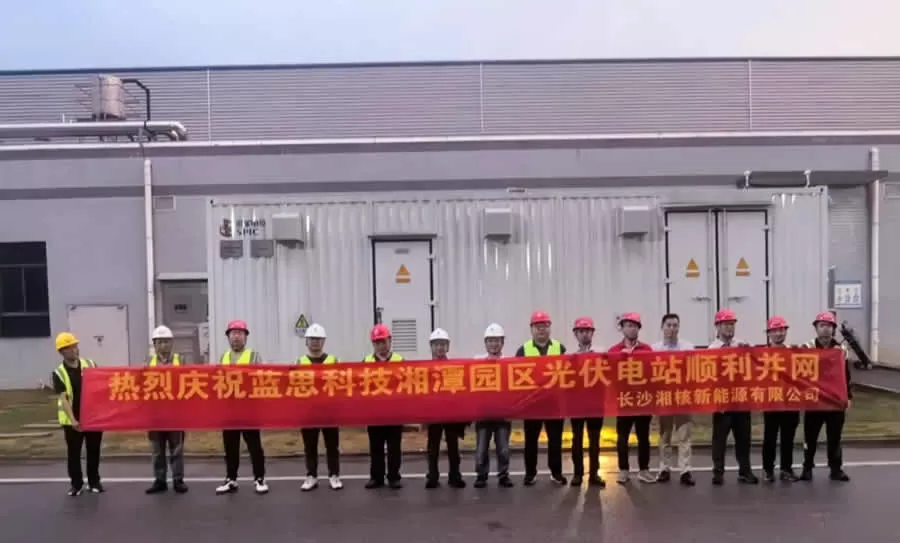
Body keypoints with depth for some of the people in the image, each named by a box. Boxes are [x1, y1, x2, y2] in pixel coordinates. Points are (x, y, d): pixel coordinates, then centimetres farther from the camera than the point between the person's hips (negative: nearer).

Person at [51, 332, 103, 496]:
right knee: (73, 453, 7)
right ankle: (76, 483, 21)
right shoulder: (59, 373, -6)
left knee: (94, 451, 10)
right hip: (73, 420, -2)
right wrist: (72, 420, -22)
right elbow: (63, 399, -12)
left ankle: (94, 481, 22)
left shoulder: (90, 364, 3)